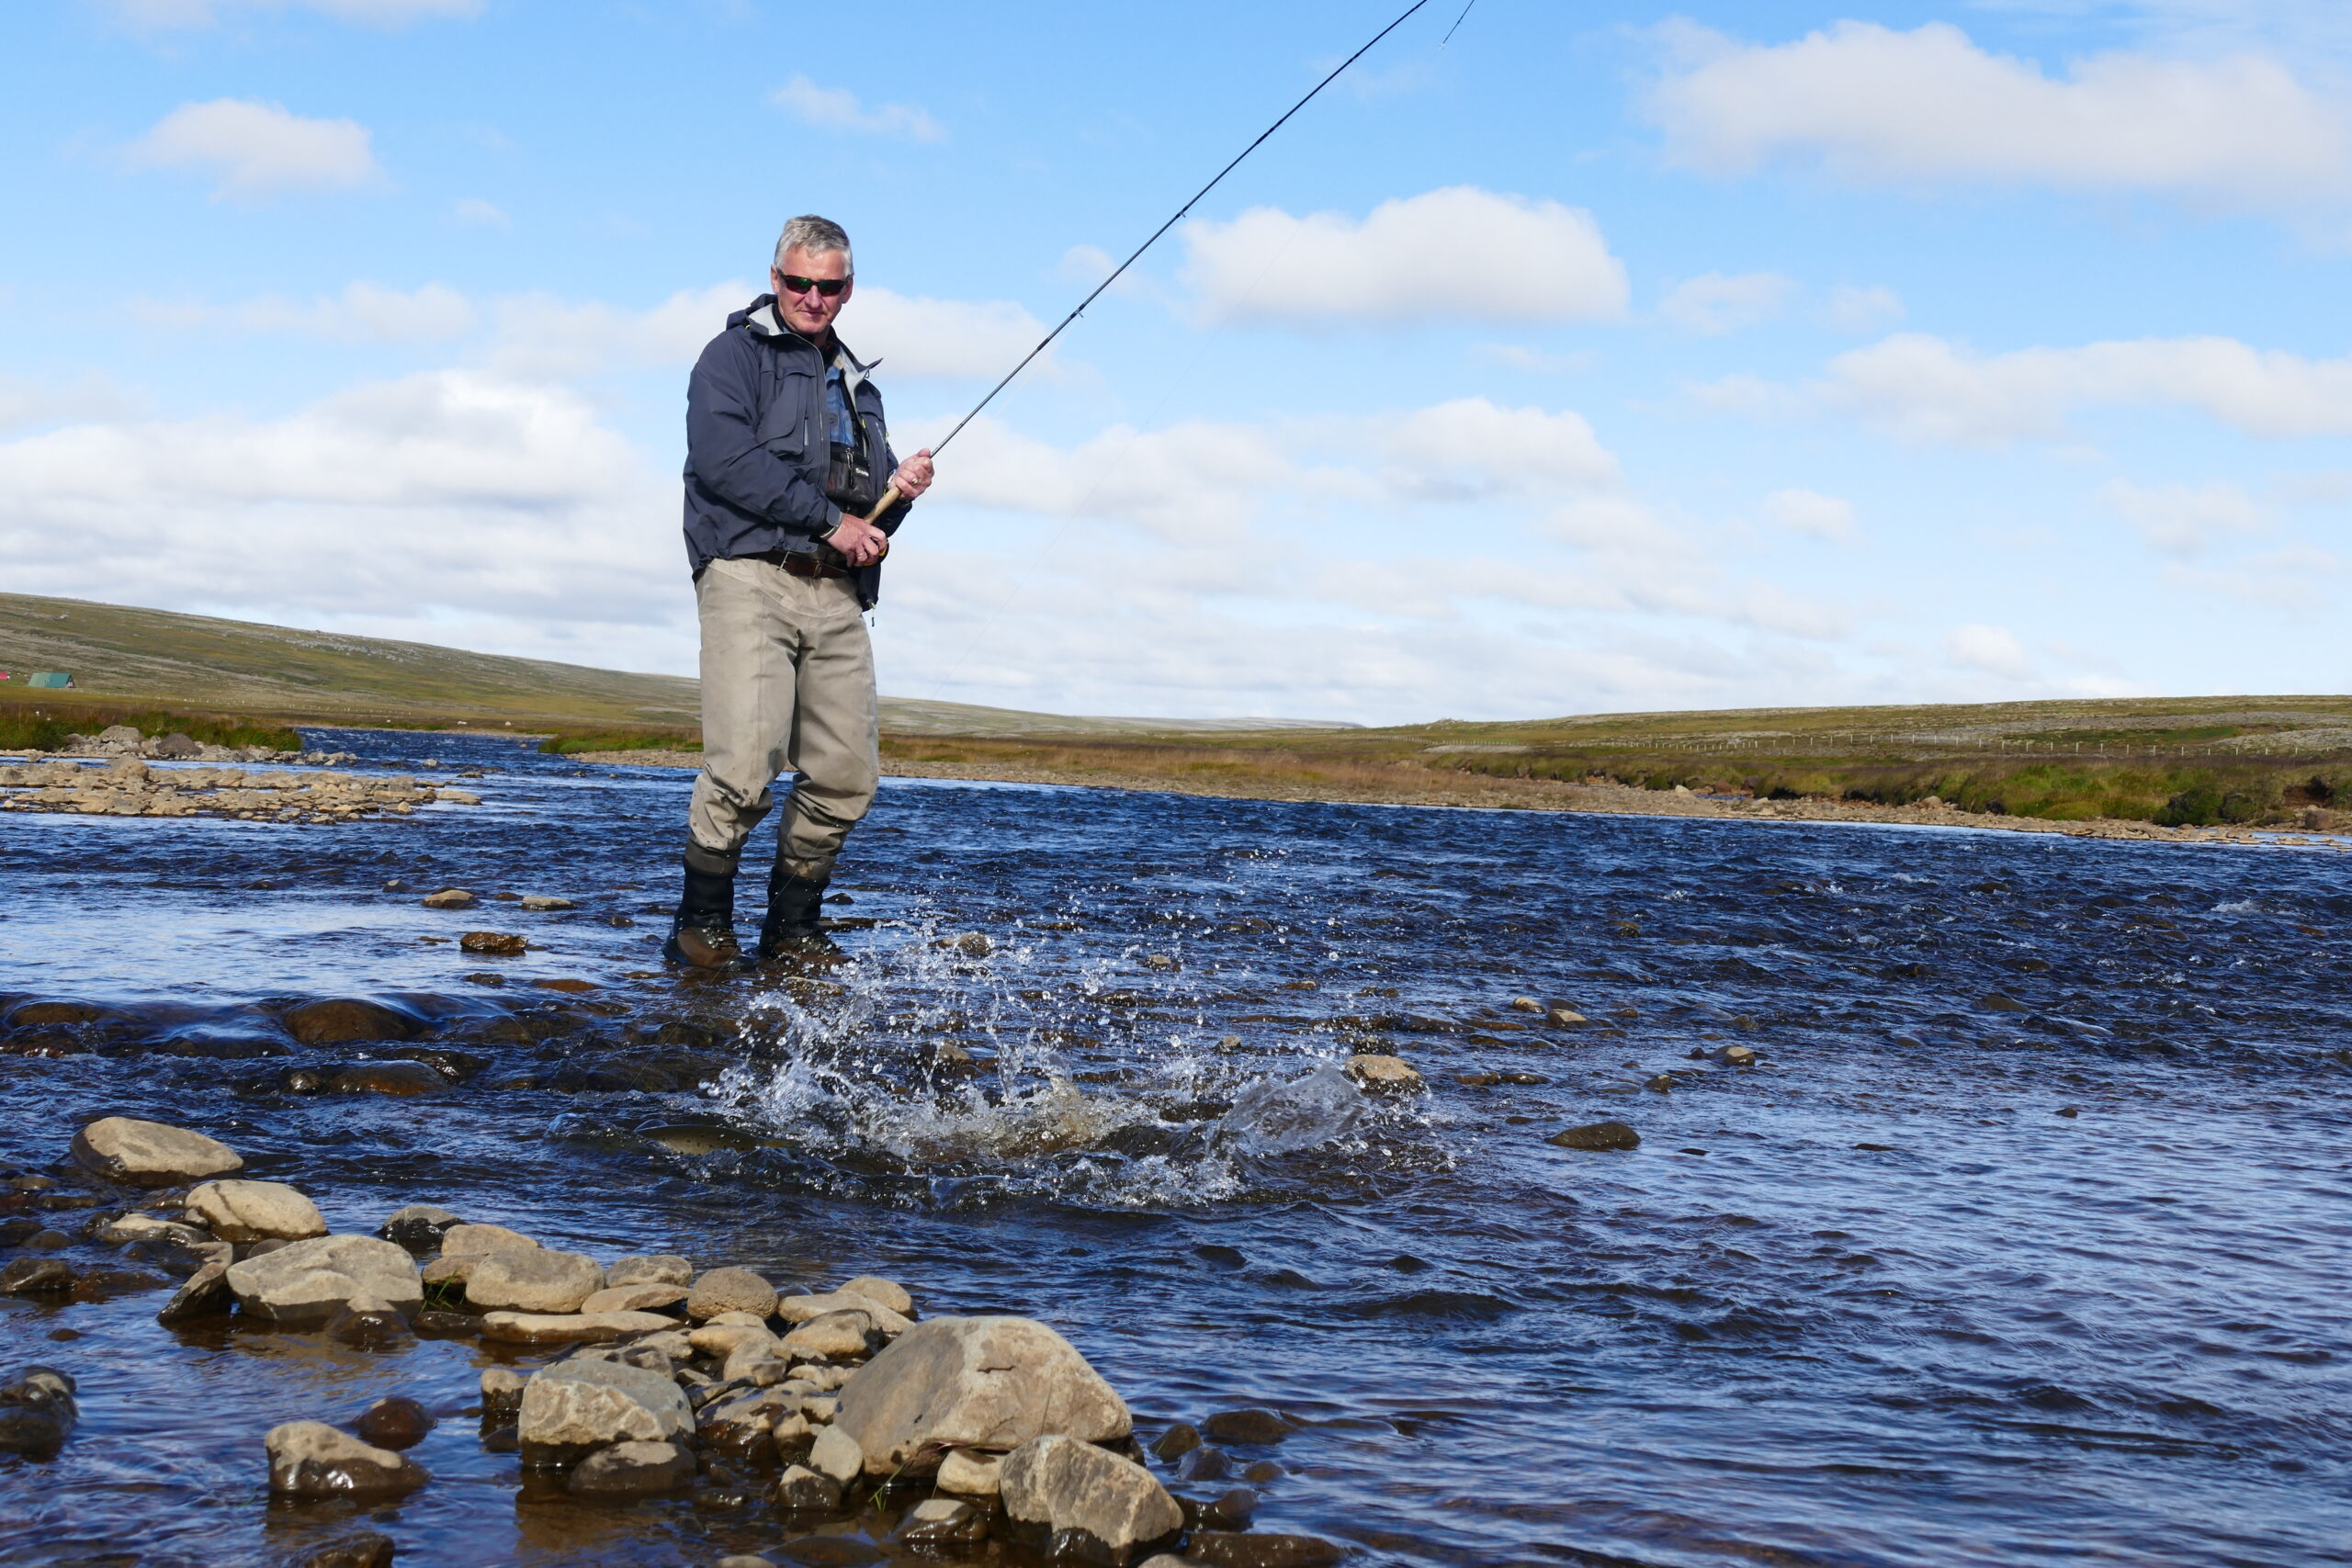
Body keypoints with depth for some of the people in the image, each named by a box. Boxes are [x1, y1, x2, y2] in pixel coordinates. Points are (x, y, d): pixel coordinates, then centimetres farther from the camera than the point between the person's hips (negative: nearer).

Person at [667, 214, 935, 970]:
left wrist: (899, 489, 6)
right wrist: (828, 521, -11)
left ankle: (792, 925, 13)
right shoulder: (736, 354, 6)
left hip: (835, 594, 7)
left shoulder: (856, 385, 28)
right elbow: (722, 457, -11)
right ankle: (702, 923, -2)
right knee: (746, 762, -18)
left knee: (848, 773, -1)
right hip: (750, 574, -6)